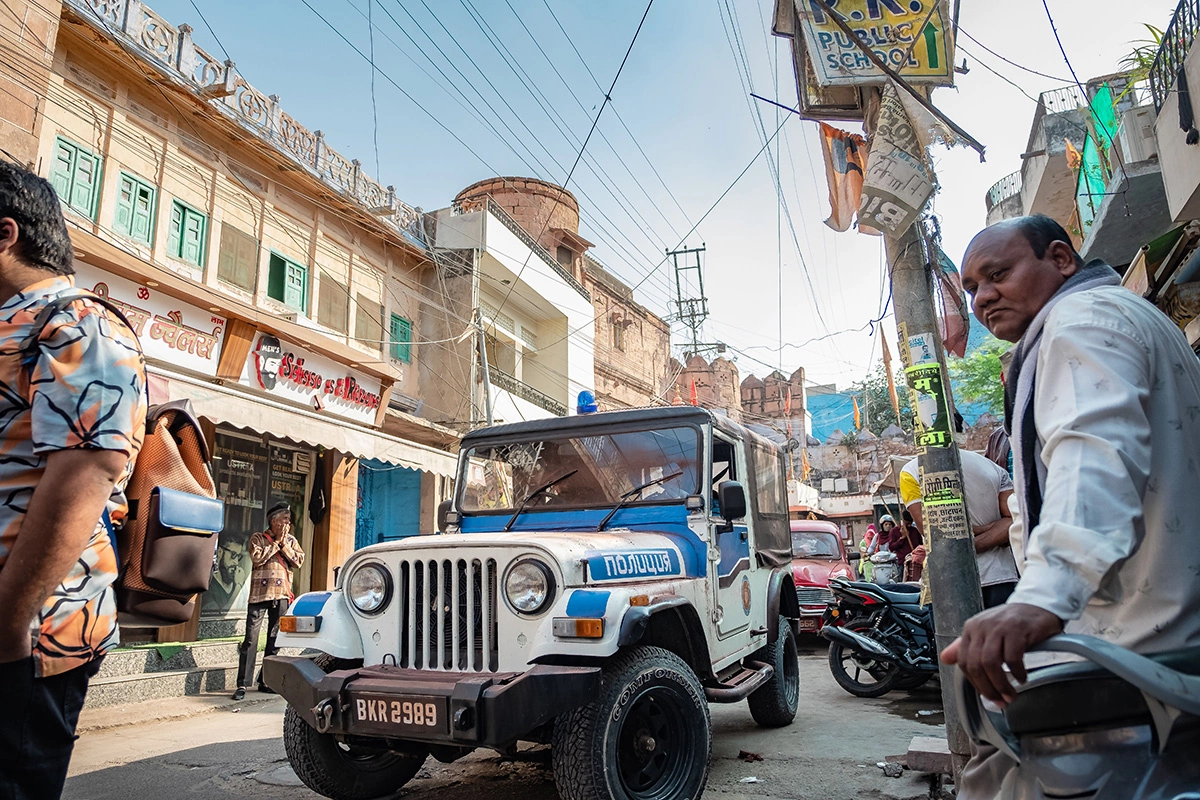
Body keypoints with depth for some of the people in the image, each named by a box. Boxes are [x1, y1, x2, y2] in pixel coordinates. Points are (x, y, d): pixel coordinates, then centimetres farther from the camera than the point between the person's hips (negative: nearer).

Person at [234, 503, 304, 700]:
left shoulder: (291, 541, 14)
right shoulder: (258, 538, 4)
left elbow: (298, 561, 0)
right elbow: (257, 558, -13)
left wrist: (284, 545, -5)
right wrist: (276, 543, -7)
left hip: (281, 595, 4)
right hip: (259, 594, -3)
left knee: (275, 640, 8)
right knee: (251, 639, -7)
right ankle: (243, 684, -4)